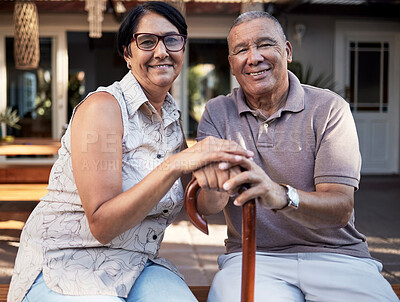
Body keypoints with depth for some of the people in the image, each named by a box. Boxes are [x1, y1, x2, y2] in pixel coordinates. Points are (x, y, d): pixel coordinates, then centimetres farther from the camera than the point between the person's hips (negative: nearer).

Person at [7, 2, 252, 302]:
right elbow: (101, 225, -21)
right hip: (64, 265, -4)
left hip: (136, 266, 5)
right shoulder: (102, 106, -14)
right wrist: (175, 165, -31)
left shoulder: (173, 120, 8)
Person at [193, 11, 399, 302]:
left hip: (335, 255, 0)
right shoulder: (217, 113, 5)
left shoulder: (329, 108, -2)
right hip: (251, 257, 0)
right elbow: (205, 206, -6)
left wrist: (280, 195, -33)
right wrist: (218, 182, -30)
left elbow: (341, 209, -13)